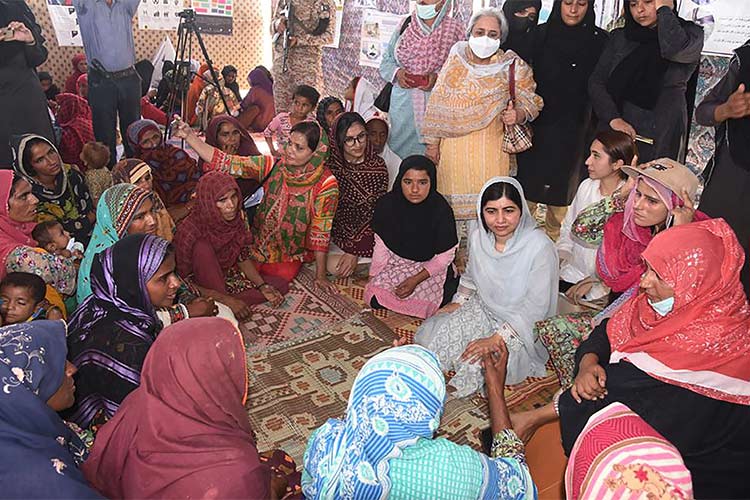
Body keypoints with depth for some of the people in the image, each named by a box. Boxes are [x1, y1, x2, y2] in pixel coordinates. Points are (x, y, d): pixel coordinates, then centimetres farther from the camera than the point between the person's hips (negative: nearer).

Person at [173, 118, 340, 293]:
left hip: (291, 255, -1)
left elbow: (321, 232, -16)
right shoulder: (272, 166, -11)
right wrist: (189, 135, -26)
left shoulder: (325, 184, -18)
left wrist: (320, 276, -14)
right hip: (260, 244, 2)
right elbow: (226, 163, -17)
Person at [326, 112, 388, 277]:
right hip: (336, 228, 2)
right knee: (335, 266, -19)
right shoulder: (330, 163, -12)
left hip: (365, 231, -1)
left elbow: (376, 213, -11)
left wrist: (354, 251, -17)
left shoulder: (378, 166, -12)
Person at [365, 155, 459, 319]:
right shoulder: (387, 204, -15)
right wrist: (372, 280, -7)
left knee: (421, 304, -20)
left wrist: (416, 280, -21)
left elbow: (444, 257, -14)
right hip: (396, 261, 2)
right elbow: (381, 245, -5)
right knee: (376, 300, -14)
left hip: (430, 267, -2)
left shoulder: (441, 209, -23)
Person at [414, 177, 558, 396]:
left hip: (521, 326, -5)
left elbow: (535, 307, -23)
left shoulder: (540, 247, -26)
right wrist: (458, 302, -1)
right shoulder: (478, 237, -8)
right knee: (438, 333, -13)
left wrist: (495, 340, -26)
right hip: (483, 309, 5)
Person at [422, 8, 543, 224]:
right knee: (453, 202, 8)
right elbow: (438, 105, 5)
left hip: (491, 149, -1)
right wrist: (433, 144, 3)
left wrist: (517, 115, -19)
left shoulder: (512, 66, 1)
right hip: (453, 147, 2)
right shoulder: (456, 60, 4)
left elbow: (531, 104, 4)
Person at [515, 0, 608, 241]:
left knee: (561, 194, 8)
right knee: (526, 186, 4)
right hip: (536, 127, 0)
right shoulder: (540, 34, 1)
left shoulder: (599, 40, 0)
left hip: (572, 133, 0)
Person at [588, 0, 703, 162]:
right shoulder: (619, 37, 11)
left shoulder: (689, 33, 3)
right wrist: (613, 118, -11)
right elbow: (596, 83, 4)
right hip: (617, 131, 2)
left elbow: (674, 50, -22)